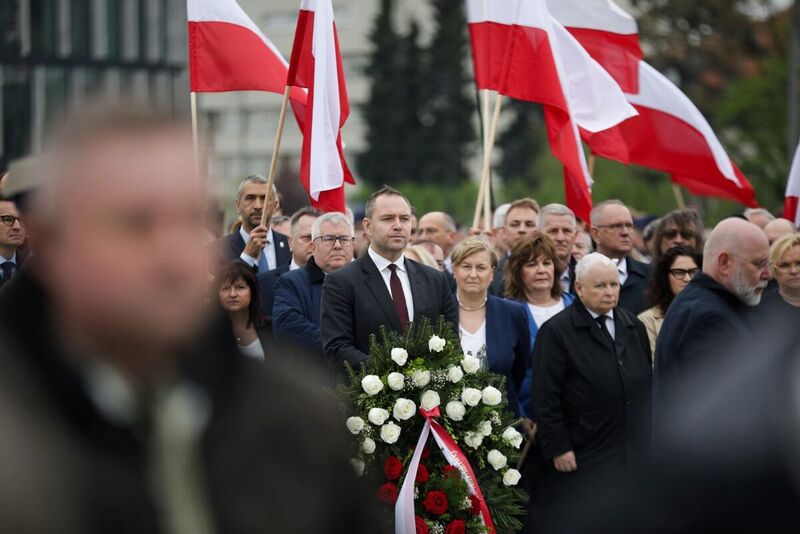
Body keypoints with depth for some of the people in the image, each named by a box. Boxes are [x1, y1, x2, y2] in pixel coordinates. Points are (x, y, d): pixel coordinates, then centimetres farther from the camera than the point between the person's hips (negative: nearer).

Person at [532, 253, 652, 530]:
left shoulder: (634, 326, 12)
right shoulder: (556, 331, -7)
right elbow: (545, 398, -10)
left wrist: (649, 438, 14)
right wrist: (558, 448, -13)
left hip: (635, 453, 5)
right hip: (582, 459, -5)